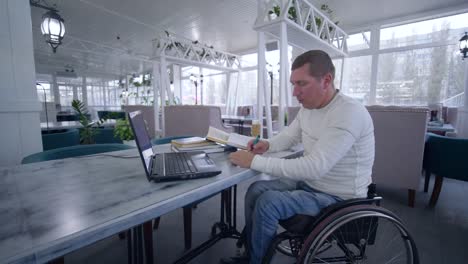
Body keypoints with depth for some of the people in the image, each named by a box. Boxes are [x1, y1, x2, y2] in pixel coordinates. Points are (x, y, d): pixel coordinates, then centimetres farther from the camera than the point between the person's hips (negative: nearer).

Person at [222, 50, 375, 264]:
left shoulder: (349, 113, -27)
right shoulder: (307, 109, 1)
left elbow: (314, 167, -34)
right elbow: (288, 136, 16)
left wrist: (255, 162, -32)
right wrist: (267, 145, -7)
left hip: (338, 197, -8)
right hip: (310, 183, 8)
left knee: (267, 203, -22)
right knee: (256, 190, -1)